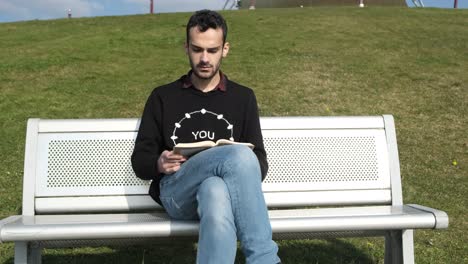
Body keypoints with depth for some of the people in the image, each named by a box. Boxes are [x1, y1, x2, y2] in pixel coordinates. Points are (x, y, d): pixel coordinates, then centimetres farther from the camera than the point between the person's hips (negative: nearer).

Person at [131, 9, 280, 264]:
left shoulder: (243, 98, 18)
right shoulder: (162, 97, 17)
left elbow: (259, 163, 13)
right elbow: (140, 160, 14)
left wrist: (239, 165, -13)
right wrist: (159, 164, -11)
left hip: (221, 187, 1)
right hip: (176, 192, -1)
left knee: (215, 192, -40)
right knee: (240, 155, -33)